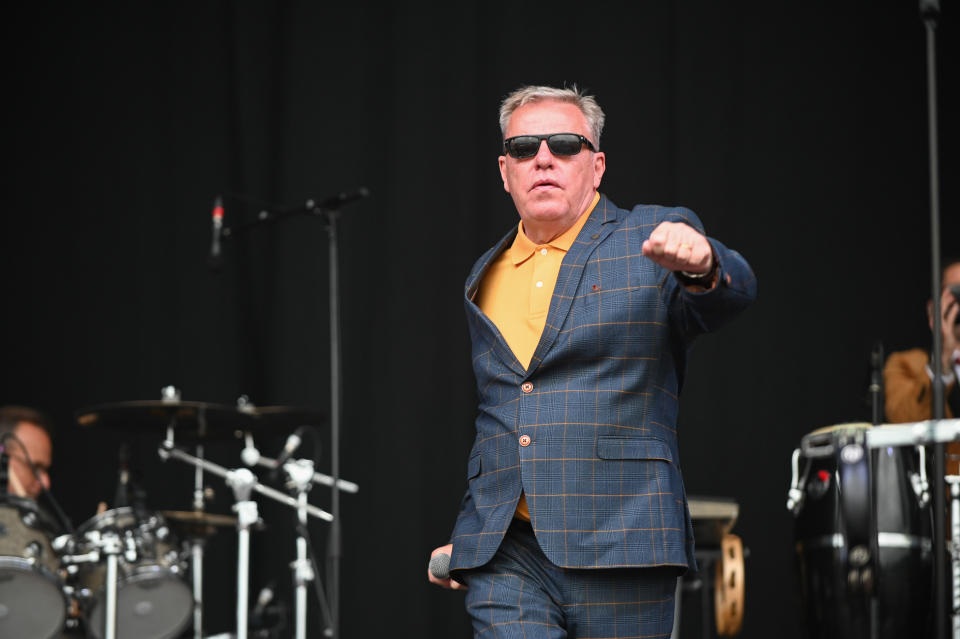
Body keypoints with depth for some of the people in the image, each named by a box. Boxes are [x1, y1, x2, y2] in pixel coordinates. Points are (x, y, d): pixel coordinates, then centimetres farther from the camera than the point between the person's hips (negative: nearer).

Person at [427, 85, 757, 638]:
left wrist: (700, 264, -39)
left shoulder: (653, 241, 5)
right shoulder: (485, 277, 19)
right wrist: (459, 534, 23)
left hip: (617, 550, -3)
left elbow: (733, 293, -16)